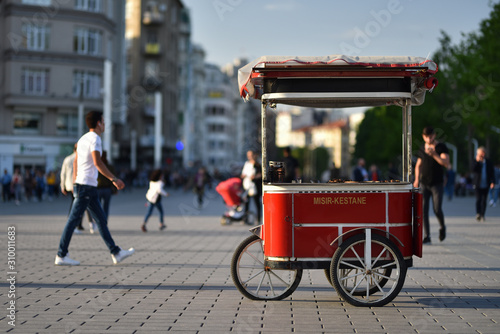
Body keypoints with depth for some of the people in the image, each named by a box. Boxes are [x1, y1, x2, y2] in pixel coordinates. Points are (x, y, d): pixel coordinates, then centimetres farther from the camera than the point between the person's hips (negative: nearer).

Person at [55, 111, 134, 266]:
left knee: (101, 220, 10)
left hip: (85, 186, 10)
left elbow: (75, 163, 22)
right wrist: (114, 179, -21)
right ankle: (61, 256, -1)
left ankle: (116, 253, 12)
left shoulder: (83, 139, 17)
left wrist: (75, 182, 29)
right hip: (86, 185, -10)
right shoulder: (94, 138, -11)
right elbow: (98, 163, -22)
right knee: (73, 220, -5)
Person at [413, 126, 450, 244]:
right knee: (423, 209, -7)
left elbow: (446, 163, -16)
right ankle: (426, 236, -4)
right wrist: (416, 179, 10)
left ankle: (442, 227, 24)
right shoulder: (422, 148, 10)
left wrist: (434, 154, -28)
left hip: (437, 183, -3)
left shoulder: (441, 147, -3)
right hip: (424, 183, 3)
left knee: (437, 210, -8)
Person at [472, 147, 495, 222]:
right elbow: (474, 170, -15)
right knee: (478, 199, -12)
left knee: (484, 200, 5)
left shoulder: (488, 162, 7)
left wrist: (492, 182, -4)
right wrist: (477, 161, -21)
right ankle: (478, 213, -21)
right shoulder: (476, 162, 3)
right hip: (478, 185, -2)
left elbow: (492, 173, 7)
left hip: (486, 185, 2)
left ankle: (482, 215, 11)